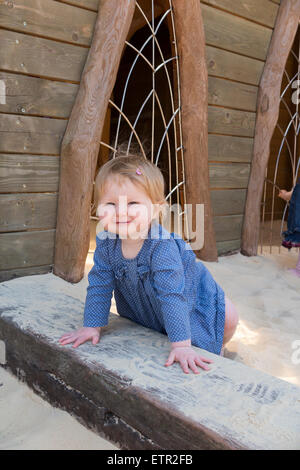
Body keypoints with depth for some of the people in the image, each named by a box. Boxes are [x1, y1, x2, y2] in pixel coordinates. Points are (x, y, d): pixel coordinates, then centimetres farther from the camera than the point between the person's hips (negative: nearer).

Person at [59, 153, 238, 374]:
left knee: (229, 318, -14)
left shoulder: (162, 246, -40)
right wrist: (91, 326, -12)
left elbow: (172, 295, -42)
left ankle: (214, 348, 19)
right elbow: (99, 285, -12)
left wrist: (181, 345, -43)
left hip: (191, 296, -4)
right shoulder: (106, 243, -23)